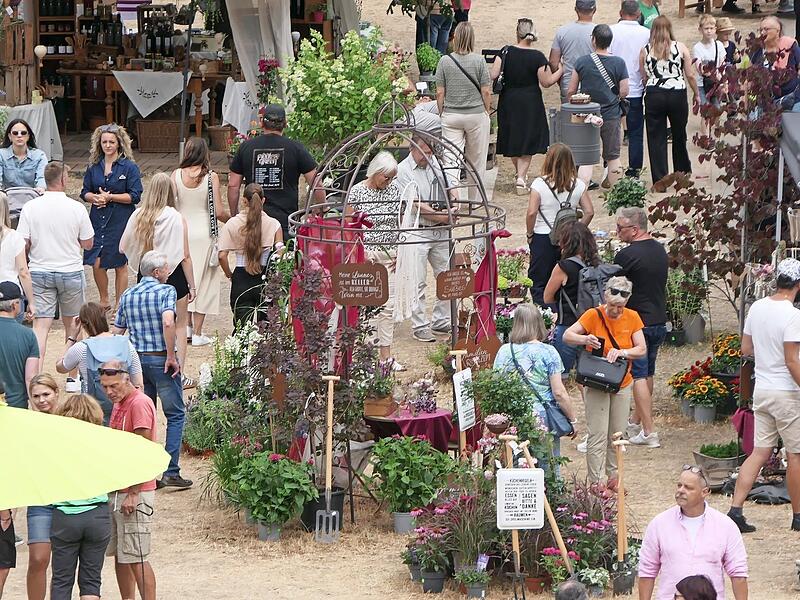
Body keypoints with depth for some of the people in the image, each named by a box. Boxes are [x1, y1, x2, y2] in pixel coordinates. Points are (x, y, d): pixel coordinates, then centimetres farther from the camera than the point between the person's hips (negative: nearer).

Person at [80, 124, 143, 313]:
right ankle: (104, 301, 18)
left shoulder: (129, 167, -5)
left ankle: (119, 305, 16)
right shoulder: (94, 167, 8)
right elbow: (85, 192, 12)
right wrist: (94, 197, -11)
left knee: (120, 265, 5)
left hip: (120, 221, -3)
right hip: (98, 220, 3)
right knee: (96, 263, -2)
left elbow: (134, 196, -9)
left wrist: (109, 197, -15)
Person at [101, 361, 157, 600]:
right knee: (119, 555, 10)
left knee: (136, 558, -8)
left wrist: (133, 494, -19)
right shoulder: (119, 404, 16)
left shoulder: (140, 403, -13)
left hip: (135, 494, -9)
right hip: (115, 492, 9)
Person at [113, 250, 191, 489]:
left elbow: (117, 331, 10)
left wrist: (123, 362, 18)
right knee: (175, 414, 3)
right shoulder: (166, 291, -8)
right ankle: (171, 471, -4)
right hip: (160, 359, -6)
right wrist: (171, 357, -17)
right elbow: (168, 322, -24)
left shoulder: (127, 295, 10)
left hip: (136, 359, 6)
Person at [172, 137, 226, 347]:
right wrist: (230, 220, 10)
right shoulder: (211, 177, -11)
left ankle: (187, 327, 24)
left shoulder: (176, 175, -5)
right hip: (204, 234, -3)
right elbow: (218, 212, -11)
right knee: (202, 282, 5)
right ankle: (197, 333, 7)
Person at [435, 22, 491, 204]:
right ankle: (473, 200, 22)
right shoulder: (479, 61, -7)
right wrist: (487, 111, 10)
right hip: (476, 114, 0)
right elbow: (486, 91, -5)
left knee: (450, 157, -4)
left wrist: (441, 114, 12)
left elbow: (440, 93, -1)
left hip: (451, 115, 1)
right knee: (476, 161, 13)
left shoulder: (445, 61, -4)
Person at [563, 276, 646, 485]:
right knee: (598, 435, -8)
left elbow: (641, 349, -5)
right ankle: (595, 482, -5)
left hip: (622, 383, 4)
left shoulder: (632, 318, -1)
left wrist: (622, 352, -25)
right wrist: (585, 339, -32)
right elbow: (567, 336, -11)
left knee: (617, 435, 12)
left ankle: (613, 477, 25)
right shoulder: (594, 315, -11)